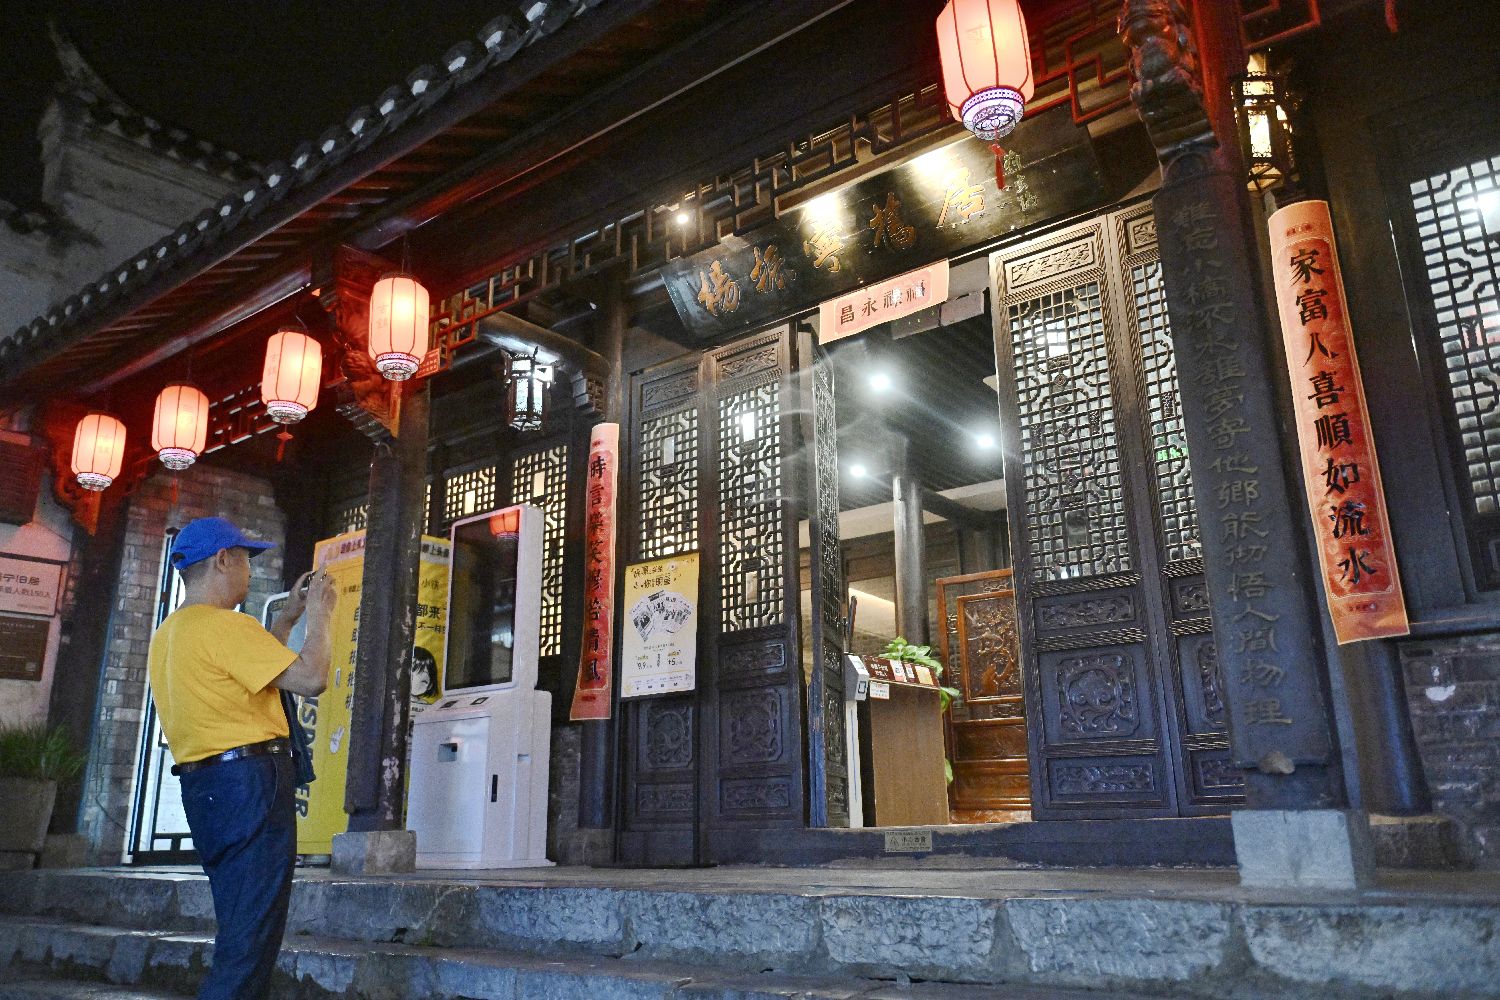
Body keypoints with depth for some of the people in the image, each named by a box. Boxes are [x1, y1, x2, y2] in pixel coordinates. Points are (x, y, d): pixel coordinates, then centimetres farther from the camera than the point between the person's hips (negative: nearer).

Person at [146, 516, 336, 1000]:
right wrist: (320, 615, -5)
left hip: (202, 785, 10)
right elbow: (311, 678, -19)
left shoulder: (168, 632, 16)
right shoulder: (224, 624, -15)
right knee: (252, 939, -6)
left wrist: (288, 617, 23)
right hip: (249, 779, -10)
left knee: (239, 931, 17)